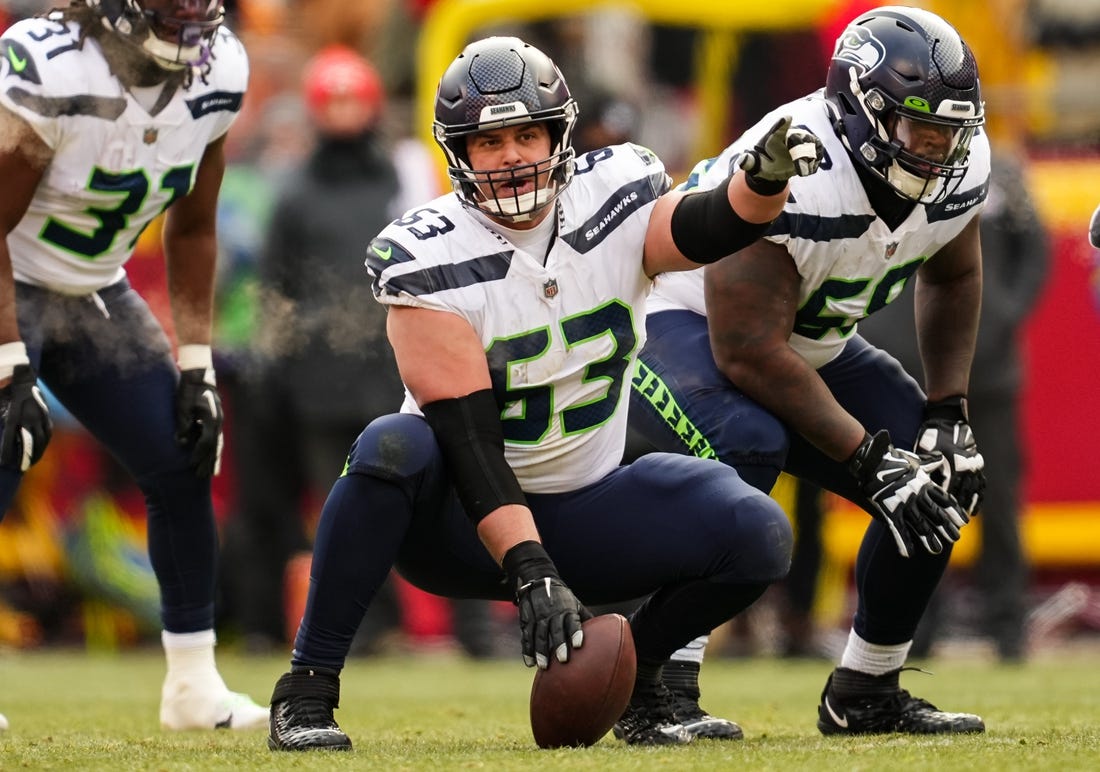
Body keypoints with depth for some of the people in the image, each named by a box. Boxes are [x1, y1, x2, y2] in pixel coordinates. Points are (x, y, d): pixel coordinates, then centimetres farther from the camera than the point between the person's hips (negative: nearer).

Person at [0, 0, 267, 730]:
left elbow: (192, 229, 5)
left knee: (183, 465, 2)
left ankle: (194, 685, 13)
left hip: (95, 296, 7)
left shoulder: (216, 77, -9)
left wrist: (197, 367, 3)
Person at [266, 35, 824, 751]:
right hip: (460, 525, -3)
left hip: (584, 511, 3)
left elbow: (709, 227, -24)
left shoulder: (614, 196, -4)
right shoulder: (428, 256, -17)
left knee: (757, 536, -21)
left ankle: (636, 667, 8)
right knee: (395, 448, -38)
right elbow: (467, 433, -25)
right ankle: (307, 690, -25)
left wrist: (763, 179, -48)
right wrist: (530, 574, -34)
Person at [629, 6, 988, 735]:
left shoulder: (957, 168, -13)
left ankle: (866, 694, 13)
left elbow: (952, 277, 10)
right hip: (682, 327, -8)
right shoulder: (793, 181, -37)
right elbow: (749, 354, -34)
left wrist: (948, 412, -2)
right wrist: (868, 458, -33)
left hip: (810, 346, 8)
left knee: (945, 479, -4)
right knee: (748, 448, -38)